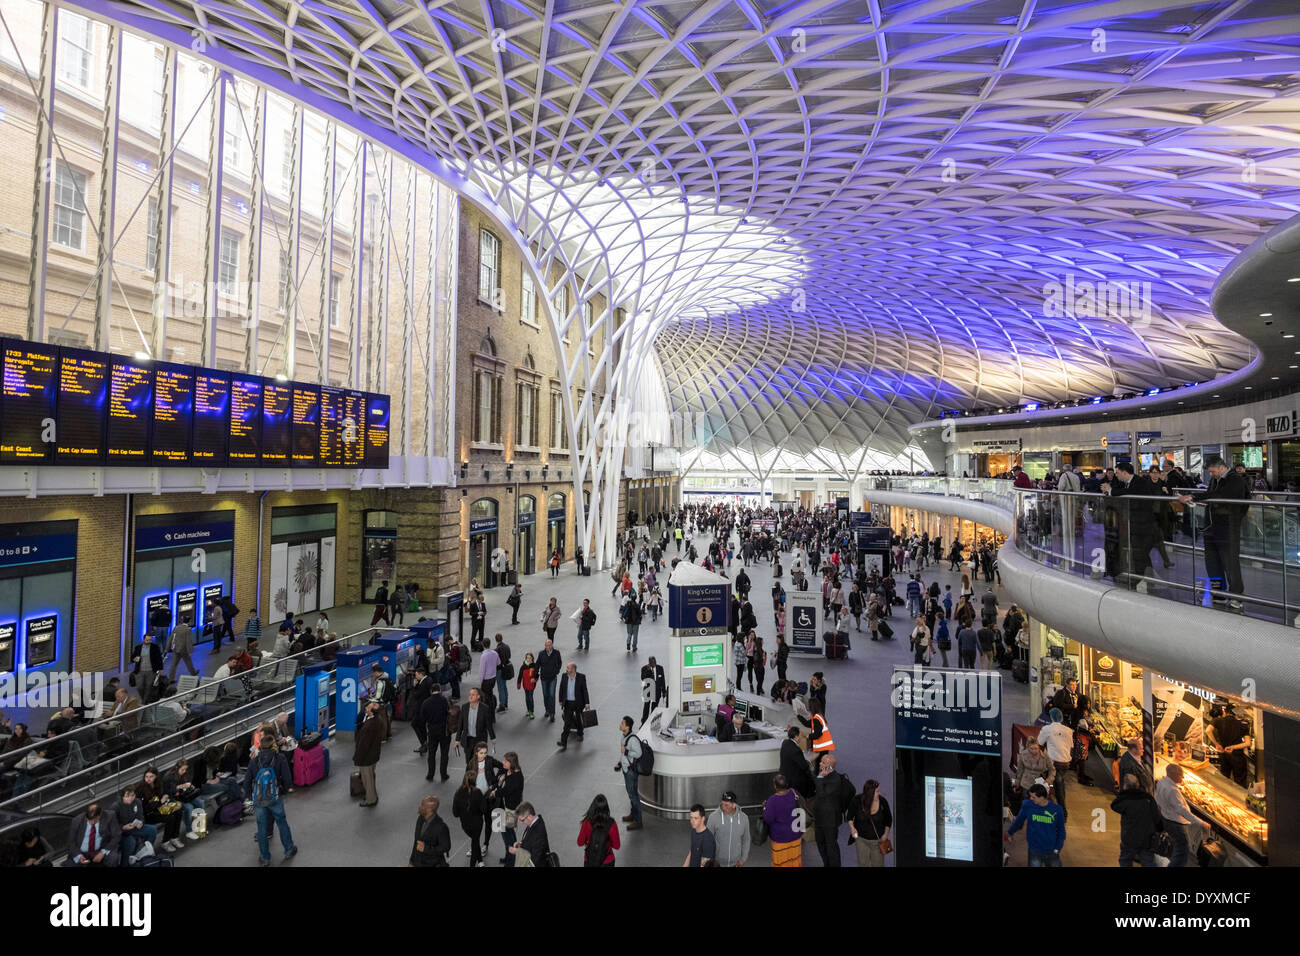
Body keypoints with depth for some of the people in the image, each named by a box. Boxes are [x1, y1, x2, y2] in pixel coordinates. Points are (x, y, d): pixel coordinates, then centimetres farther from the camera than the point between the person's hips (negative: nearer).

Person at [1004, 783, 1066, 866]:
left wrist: (1057, 849, -4)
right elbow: (1019, 821, 5)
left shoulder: (1056, 810, -11)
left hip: (1052, 852, 0)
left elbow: (1061, 830, 1)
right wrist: (1009, 833, 17)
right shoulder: (1027, 805, -11)